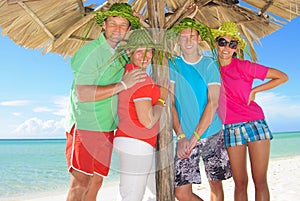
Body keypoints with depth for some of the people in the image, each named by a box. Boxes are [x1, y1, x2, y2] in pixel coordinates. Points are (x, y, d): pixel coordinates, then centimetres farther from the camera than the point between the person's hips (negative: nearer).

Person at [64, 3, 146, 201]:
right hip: (84, 125, -7)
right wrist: (123, 84, -21)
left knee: (96, 181, 11)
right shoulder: (90, 51, -12)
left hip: (106, 128, 7)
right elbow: (82, 94, -21)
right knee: (80, 182, -6)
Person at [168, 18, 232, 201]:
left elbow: (213, 103, -8)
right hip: (185, 138, 0)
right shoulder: (172, 65, 2)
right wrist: (181, 136, -13)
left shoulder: (210, 64, 0)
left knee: (216, 185, 10)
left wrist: (195, 137, -16)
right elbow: (170, 103, -3)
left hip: (212, 135, 0)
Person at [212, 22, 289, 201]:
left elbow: (283, 77, 2)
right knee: (240, 183, 5)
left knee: (260, 181, 2)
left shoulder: (244, 66, -3)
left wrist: (254, 91, -2)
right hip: (231, 129, 2)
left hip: (256, 125, -2)